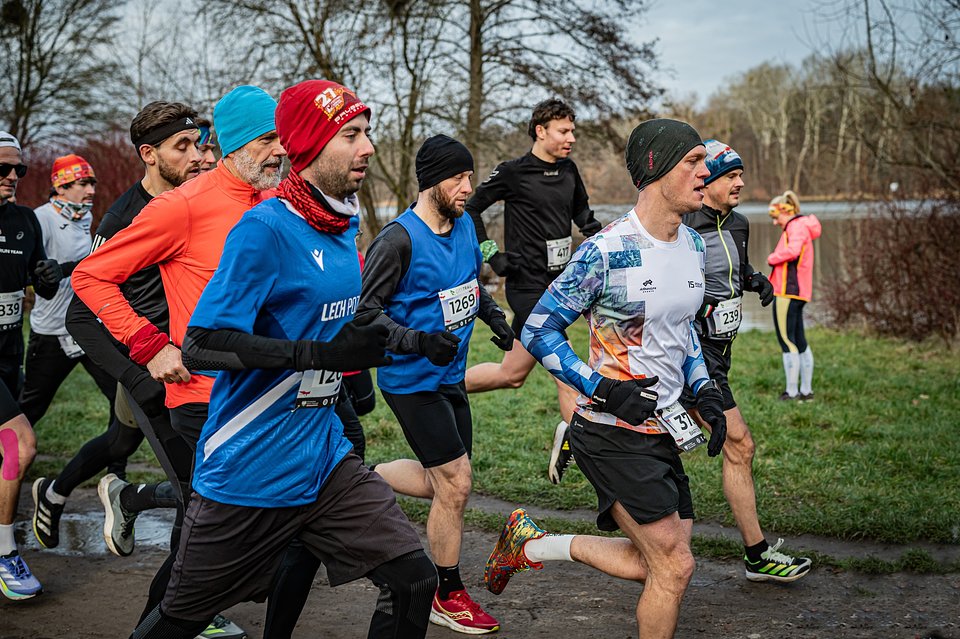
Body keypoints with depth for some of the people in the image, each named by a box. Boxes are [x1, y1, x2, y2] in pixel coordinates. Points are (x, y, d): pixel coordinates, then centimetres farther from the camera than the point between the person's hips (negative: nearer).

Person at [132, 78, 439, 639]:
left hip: (323, 461, 7)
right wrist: (323, 353, -29)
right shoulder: (265, 229, -18)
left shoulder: (344, 225, 7)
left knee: (413, 579, -6)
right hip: (247, 473, -6)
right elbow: (201, 345, -25)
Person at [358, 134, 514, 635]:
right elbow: (365, 310, -18)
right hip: (413, 382, -8)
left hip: (450, 377, 8)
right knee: (456, 484, -4)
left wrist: (497, 319, 7)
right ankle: (448, 596, 13)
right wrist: (420, 342, -28)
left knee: (444, 482, 16)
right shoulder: (398, 240, -20)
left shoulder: (464, 225, 4)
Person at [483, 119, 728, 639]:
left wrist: (705, 391, 8)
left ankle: (531, 544, 26)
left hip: (663, 431, 8)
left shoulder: (692, 246, 6)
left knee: (655, 564, 12)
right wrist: (602, 390, -21)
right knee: (674, 566, -7)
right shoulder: (606, 252, -19)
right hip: (613, 434, -8)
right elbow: (537, 331, -13)